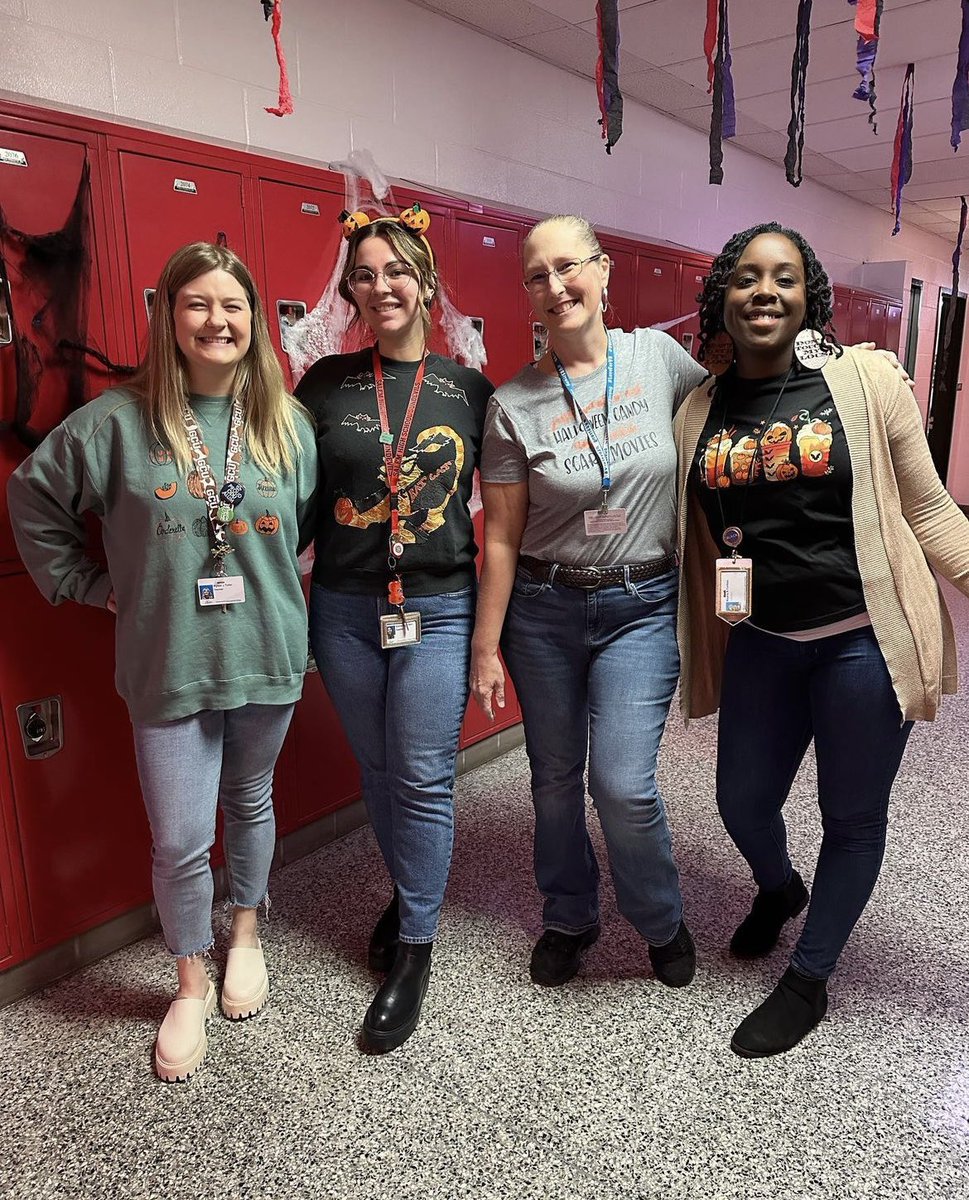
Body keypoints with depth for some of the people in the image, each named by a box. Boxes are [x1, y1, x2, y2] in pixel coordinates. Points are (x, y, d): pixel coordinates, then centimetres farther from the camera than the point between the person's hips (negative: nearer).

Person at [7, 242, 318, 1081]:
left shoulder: (288, 422, 0)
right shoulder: (119, 421, -7)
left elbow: (314, 521, 15)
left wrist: (270, 575, 7)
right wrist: (94, 585, 3)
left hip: (269, 656, 2)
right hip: (169, 667, -2)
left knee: (252, 804, 20)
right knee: (180, 840, 3)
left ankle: (246, 937, 45)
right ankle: (191, 984, 30)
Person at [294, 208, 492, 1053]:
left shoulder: (469, 389, 2)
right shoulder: (325, 383, 3)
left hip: (439, 608, -1)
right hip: (345, 610, 2)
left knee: (424, 778, 0)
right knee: (378, 771, 14)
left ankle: (415, 950, 18)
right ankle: (408, 893, 39)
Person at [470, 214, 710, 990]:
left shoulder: (660, 358, -3)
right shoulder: (514, 405, -5)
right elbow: (501, 538, -3)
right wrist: (485, 648, -2)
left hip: (643, 606, -1)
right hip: (543, 611, 1)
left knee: (622, 782, -8)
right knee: (555, 779, 12)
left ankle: (663, 922, 23)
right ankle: (569, 919, 38)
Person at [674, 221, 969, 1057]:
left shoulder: (867, 380, -7)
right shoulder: (699, 411, 2)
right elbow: (692, 537, 9)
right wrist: (696, 651, 5)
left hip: (862, 639, -3)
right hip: (759, 642, 3)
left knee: (852, 817, 11)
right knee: (742, 802, 16)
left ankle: (809, 980, 35)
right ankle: (779, 889, 52)